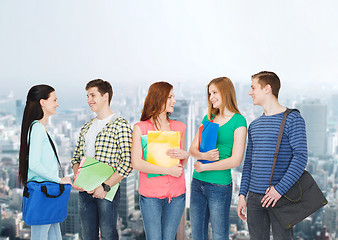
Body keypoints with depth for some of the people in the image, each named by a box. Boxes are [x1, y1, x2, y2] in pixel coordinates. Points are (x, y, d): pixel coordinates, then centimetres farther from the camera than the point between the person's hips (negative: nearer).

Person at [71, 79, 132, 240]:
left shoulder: (120, 126, -7)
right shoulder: (86, 128, 15)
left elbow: (127, 163, -13)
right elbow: (76, 157, 19)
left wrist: (105, 187, -17)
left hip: (107, 191, -6)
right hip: (85, 191, 6)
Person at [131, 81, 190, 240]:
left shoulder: (180, 127, 10)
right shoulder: (140, 128, -3)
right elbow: (136, 163, -12)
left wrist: (185, 155, -5)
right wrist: (168, 170, -13)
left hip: (176, 193, 4)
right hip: (150, 194, -3)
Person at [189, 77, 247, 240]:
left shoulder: (238, 121, -7)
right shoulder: (208, 118, 11)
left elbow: (235, 160, -14)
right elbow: (192, 149, 9)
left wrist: (203, 167, -9)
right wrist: (203, 155, -15)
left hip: (219, 185, -6)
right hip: (197, 183, 6)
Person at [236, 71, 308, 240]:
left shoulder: (292, 119, -4)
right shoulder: (254, 125, 15)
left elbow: (301, 157, -13)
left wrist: (280, 189, -19)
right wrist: (242, 194, 8)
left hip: (280, 196, -5)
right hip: (254, 197, 5)